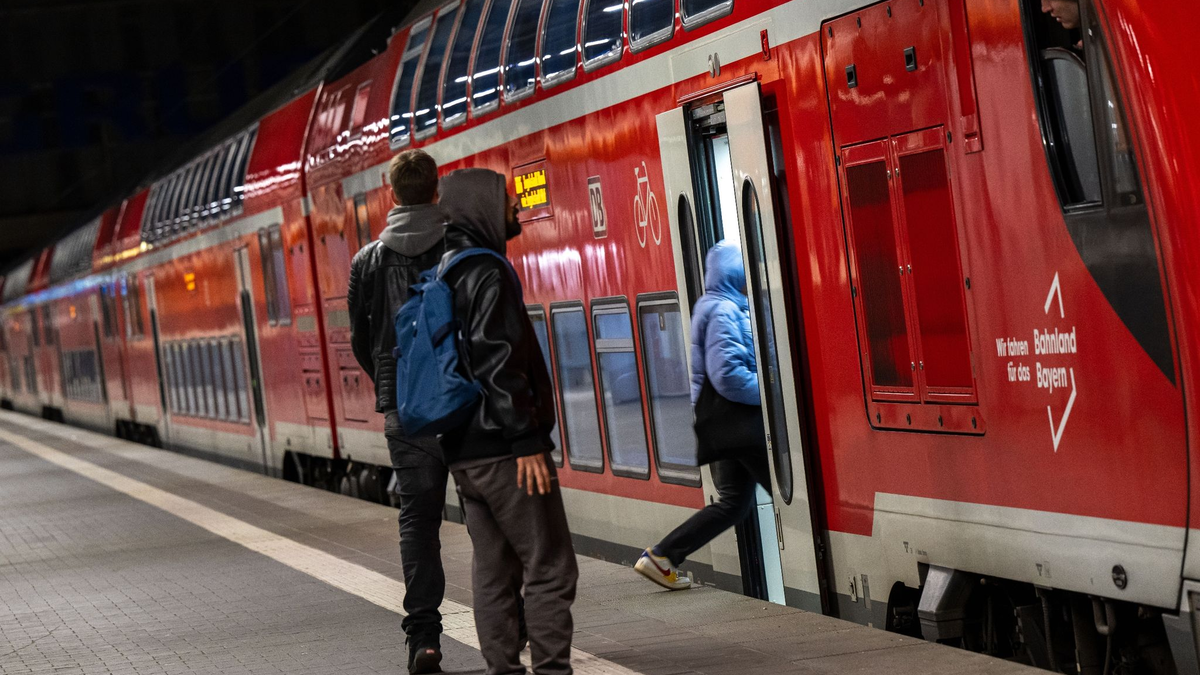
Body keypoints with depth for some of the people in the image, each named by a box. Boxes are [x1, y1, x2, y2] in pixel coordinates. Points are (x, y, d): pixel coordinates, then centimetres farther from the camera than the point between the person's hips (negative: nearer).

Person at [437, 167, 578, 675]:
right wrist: (526, 441, -19)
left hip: (463, 452, 9)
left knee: (493, 571, 11)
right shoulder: (488, 272, -12)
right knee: (550, 570, -5)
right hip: (502, 451, -9)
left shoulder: (441, 276, 15)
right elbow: (495, 362, -20)